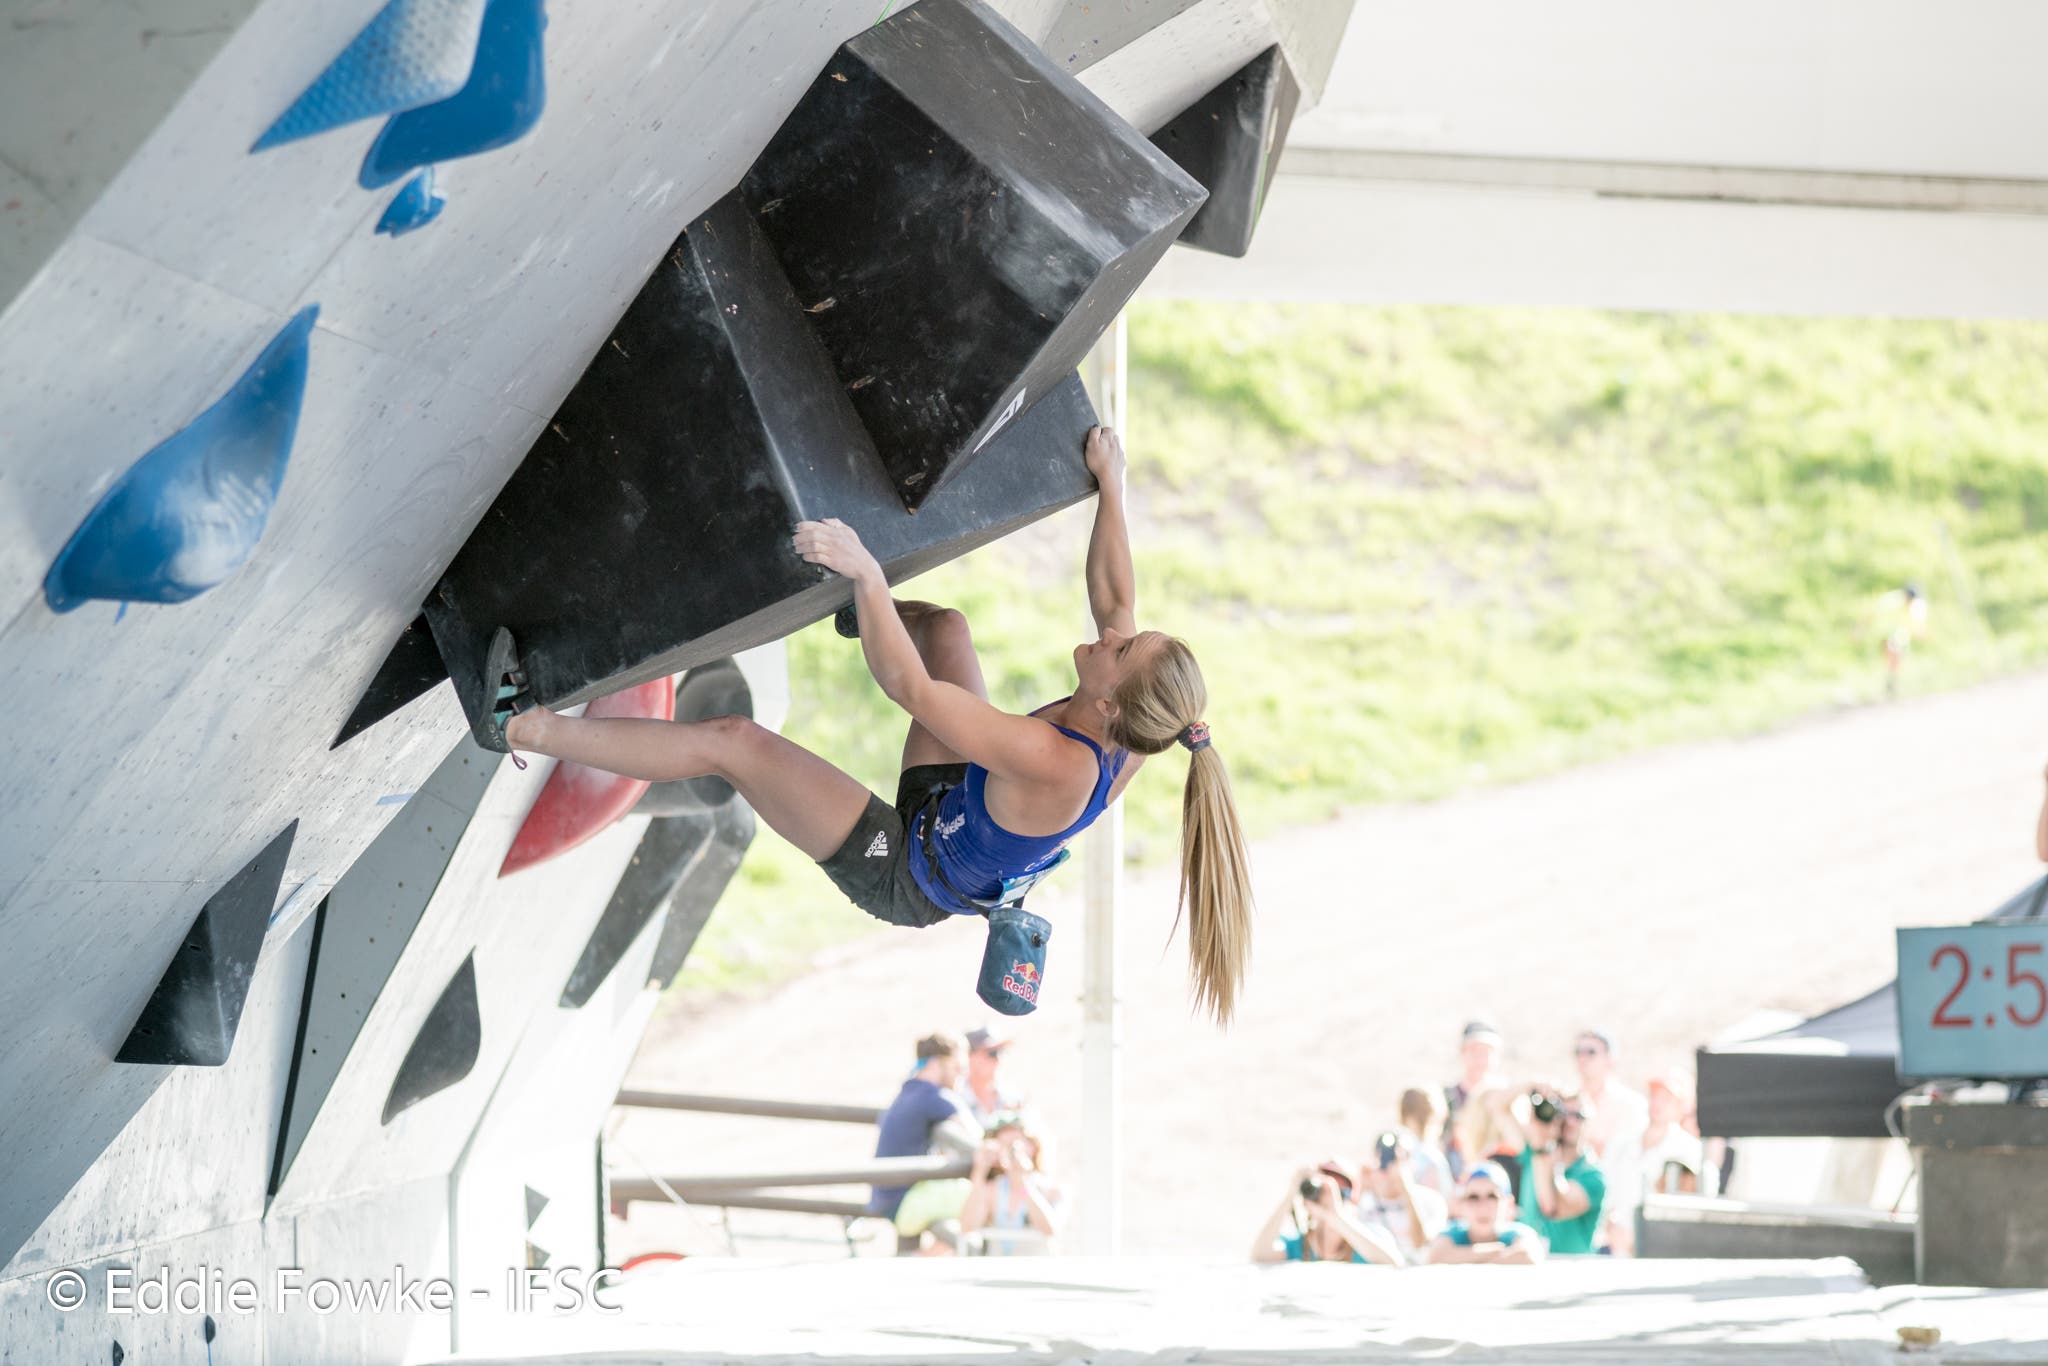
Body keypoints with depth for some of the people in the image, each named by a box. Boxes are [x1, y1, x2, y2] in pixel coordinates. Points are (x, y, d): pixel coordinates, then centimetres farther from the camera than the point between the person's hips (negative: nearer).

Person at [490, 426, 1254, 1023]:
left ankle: (524, 725, -5)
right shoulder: (1127, 734, -20)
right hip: (952, 812, 8)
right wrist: (1110, 485, 6)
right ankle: (862, 614, 43)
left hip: (905, 876, -8)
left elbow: (908, 689, -41)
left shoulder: (1053, 763, -42)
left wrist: (867, 573, -42)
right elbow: (1116, 597, -2)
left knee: (734, 742, -14)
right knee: (943, 626, 13)